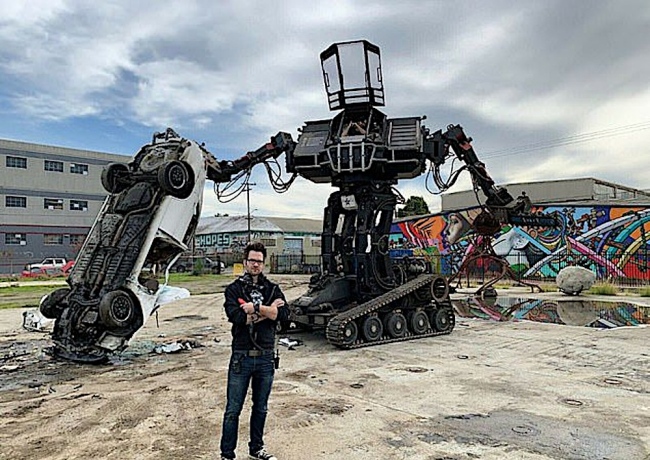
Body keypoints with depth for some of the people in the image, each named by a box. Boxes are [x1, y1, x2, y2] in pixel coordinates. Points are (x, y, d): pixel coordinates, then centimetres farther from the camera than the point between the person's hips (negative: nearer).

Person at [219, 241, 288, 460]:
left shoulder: (272, 289, 5)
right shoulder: (234, 289, -1)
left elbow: (284, 314, -12)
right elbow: (236, 317, -18)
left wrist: (256, 308, -19)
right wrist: (268, 311, -13)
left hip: (266, 358, 3)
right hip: (241, 357, -3)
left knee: (261, 408, 18)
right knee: (233, 410, 6)